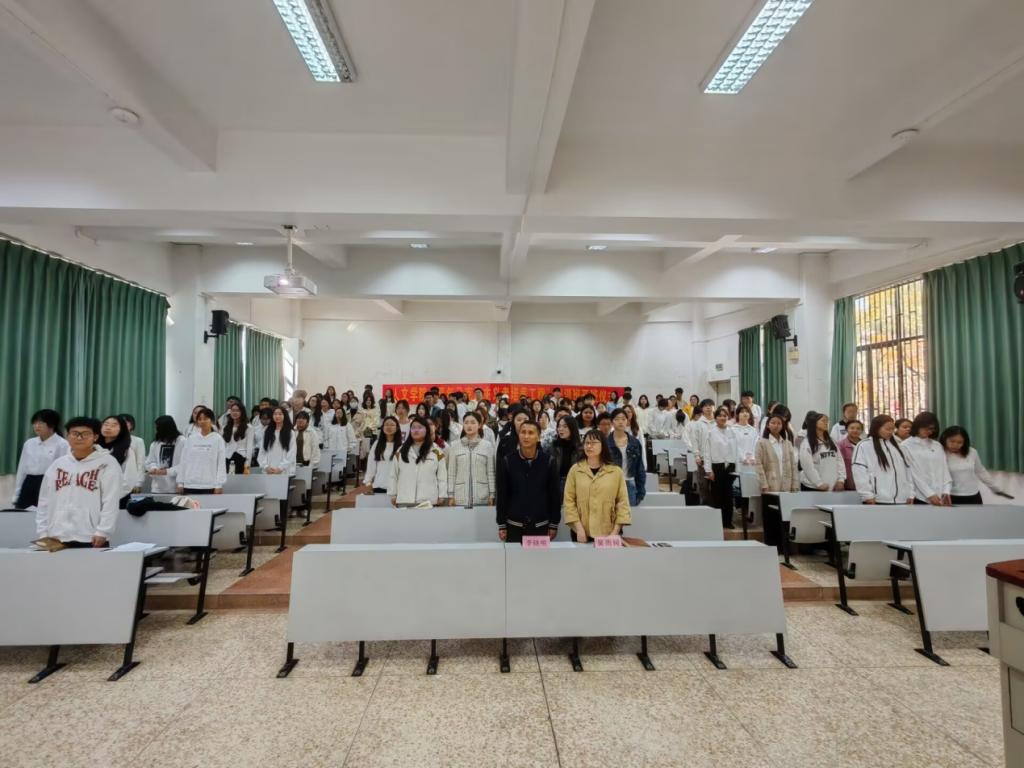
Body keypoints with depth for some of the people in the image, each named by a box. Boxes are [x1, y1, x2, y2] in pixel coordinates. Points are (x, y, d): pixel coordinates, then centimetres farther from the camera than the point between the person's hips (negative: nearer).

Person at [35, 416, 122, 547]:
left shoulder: (107, 463, -4)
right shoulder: (57, 464, 12)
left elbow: (110, 502, -10)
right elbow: (44, 501, 15)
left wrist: (102, 532, -15)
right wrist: (43, 532, 9)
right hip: (58, 538, 5)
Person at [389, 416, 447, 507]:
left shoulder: (436, 451, 4)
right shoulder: (401, 451, 10)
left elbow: (442, 476, 2)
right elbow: (393, 475, 11)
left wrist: (442, 496, -3)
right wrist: (393, 494, 7)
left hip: (428, 500, -2)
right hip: (404, 499, 2)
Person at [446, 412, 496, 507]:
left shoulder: (488, 445, 4)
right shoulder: (454, 445, 5)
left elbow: (491, 472, 5)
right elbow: (451, 473, 5)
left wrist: (491, 495, 2)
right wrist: (451, 495, 2)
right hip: (460, 498, 0)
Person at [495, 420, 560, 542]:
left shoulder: (548, 461, -3)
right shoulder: (507, 461, -5)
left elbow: (555, 494, 1)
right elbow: (501, 494, -1)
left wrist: (554, 524, 0)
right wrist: (501, 525, -1)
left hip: (541, 525, 0)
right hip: (514, 525, 0)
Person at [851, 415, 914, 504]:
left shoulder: (896, 445, 19)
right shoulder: (864, 446, -4)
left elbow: (907, 470, 19)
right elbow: (860, 472, -11)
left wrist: (910, 493, 11)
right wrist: (867, 495, -15)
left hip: (901, 500, 7)